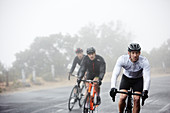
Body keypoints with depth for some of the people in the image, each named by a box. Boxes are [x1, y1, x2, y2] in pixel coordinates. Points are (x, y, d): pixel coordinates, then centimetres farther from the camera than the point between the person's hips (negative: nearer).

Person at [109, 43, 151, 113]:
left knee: (136, 99, -18)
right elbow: (115, 74, -36)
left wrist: (145, 91, -54)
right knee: (122, 98, -19)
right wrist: (113, 88, -52)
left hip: (138, 80, 0)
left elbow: (147, 77, -38)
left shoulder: (144, 61, -30)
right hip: (126, 78, 0)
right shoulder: (122, 59, -29)